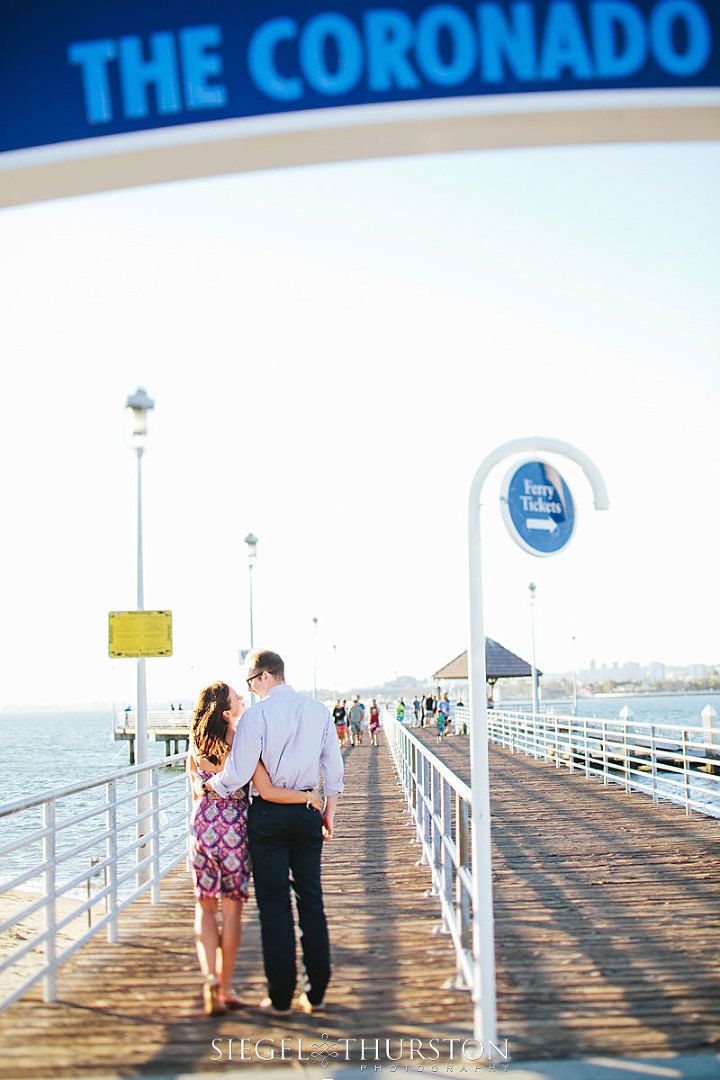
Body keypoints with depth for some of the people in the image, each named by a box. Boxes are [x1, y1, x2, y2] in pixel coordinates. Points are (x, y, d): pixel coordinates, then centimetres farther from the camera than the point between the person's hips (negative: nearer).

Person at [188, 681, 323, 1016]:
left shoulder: (196, 742, 0)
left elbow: (196, 790, 10)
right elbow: (267, 791, -17)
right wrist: (307, 796, -6)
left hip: (202, 824, 4)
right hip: (234, 825, -3)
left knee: (205, 906, 14)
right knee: (232, 908, 8)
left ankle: (210, 976, -5)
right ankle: (225, 987, 13)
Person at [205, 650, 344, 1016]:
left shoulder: (256, 715, -12)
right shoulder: (318, 710, 4)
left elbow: (238, 775, -14)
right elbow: (334, 768, 6)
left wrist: (208, 784, 5)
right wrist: (329, 813, 15)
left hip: (267, 815, -4)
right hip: (306, 813, 4)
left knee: (274, 903, 3)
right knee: (311, 900, 11)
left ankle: (280, 996, 6)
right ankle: (316, 992, 14)